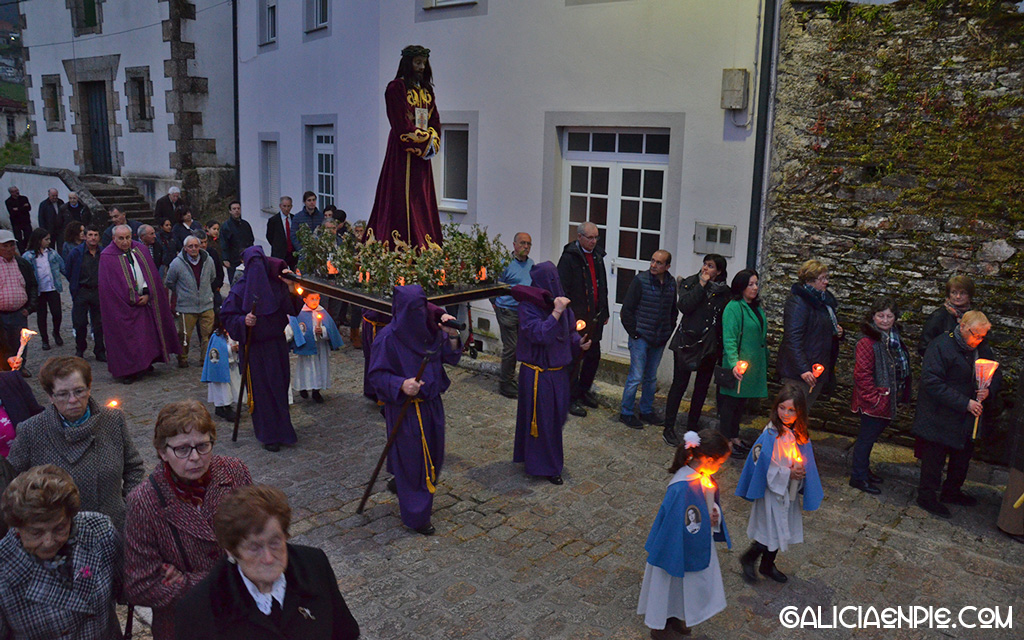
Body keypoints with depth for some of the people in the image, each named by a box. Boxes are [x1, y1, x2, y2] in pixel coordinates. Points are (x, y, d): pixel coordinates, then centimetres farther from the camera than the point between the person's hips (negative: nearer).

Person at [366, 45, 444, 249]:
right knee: (403, 202, -10)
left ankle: (424, 250, 9)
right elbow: (401, 124, -13)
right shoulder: (396, 88, -6)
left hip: (423, 154, 8)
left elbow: (434, 120, 15)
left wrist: (432, 142, -2)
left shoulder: (426, 90, 18)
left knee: (424, 203, 6)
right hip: (403, 153, -7)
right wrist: (423, 143, -13)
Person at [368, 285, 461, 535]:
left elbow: (450, 357, 5)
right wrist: (401, 385, -31)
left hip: (432, 404, 7)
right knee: (411, 459, 3)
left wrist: (451, 335, -12)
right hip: (405, 409, -7)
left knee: (432, 455, 19)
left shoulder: (430, 330, 0)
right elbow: (376, 375, -15)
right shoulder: (388, 338, -17)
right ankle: (415, 516, 20)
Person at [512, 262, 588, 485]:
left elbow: (571, 332, 11)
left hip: (558, 372, 7)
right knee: (541, 419, 4)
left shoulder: (561, 304, 2)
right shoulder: (527, 307, -18)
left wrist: (579, 344, -7)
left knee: (558, 415, 18)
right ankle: (544, 466, 18)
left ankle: (552, 459, 39)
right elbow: (539, 334, -29)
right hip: (537, 374, -7)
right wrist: (556, 313, -32)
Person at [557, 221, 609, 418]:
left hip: (594, 318, 8)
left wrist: (604, 312, 20)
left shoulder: (597, 256, 12)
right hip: (576, 318, -8)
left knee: (594, 355, 15)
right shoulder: (569, 258, -12)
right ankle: (570, 398, 10)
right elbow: (562, 290, -15)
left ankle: (583, 391, 32)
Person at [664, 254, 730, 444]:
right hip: (687, 342, -3)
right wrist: (701, 285, -15)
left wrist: (722, 350, -1)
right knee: (679, 384, -2)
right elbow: (684, 306, -16)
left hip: (709, 346, 3)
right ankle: (668, 428, 5)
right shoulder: (690, 284, 0)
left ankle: (692, 426, 25)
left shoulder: (725, 293, 4)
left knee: (702, 386, 11)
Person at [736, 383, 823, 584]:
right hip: (773, 490, -7)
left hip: (790, 491, 7)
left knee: (781, 530, 19)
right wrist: (788, 473, -19)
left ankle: (768, 565, 39)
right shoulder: (771, 435, -24)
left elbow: (806, 461, 11)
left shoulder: (799, 434, -2)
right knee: (772, 531, -2)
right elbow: (761, 464, -22)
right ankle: (748, 559, 22)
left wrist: (800, 471, -7)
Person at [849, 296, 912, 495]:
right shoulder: (867, 342, -22)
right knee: (867, 436, 2)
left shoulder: (894, 338, 8)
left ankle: (861, 469, 35)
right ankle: (858, 476, 15)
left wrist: (901, 395, 15)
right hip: (873, 402, -8)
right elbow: (862, 374, -23)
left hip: (888, 400, 8)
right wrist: (874, 398, -20)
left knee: (870, 435, 20)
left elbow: (901, 368, 20)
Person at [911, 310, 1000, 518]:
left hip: (968, 418, 7)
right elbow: (932, 382, -24)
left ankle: (952, 492, 39)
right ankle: (926, 496, 16)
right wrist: (964, 403, -25)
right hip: (941, 417, -7)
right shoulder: (941, 346, -18)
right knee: (935, 457, 1)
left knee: (963, 455, 20)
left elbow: (996, 374, 14)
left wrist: (989, 390, -10)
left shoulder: (982, 348, 3)